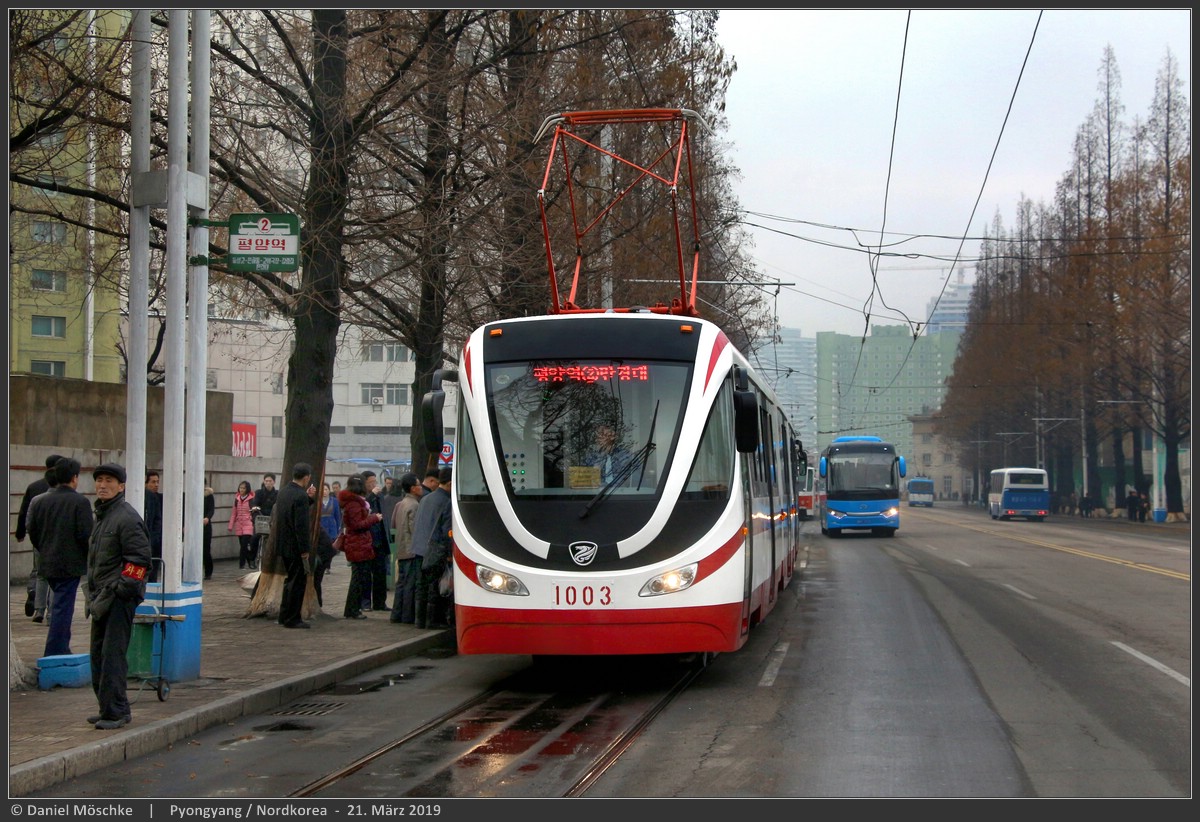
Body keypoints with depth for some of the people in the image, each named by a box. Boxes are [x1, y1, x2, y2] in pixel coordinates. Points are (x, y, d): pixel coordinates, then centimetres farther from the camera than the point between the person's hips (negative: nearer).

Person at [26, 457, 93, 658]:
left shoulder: (38, 501, 4)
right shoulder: (80, 502, -13)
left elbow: (32, 534, 8)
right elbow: (86, 534, -16)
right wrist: (90, 557, 1)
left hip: (47, 563, 6)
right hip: (70, 564, -6)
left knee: (59, 605, 20)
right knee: (63, 607, -2)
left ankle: (62, 647, 26)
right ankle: (54, 652, -2)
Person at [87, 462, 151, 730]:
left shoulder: (127, 517, -12)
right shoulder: (102, 514, 18)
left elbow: (139, 558, -17)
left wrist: (120, 588, -19)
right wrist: (95, 592, 20)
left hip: (120, 597, -10)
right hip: (103, 595, 10)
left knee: (112, 653, -11)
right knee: (98, 654, 13)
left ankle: (115, 711, -9)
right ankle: (108, 708, 20)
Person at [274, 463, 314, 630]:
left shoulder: (283, 492, 7)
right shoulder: (300, 496, -20)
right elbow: (301, 525, -22)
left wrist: (309, 497, 14)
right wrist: (304, 550, -17)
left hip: (283, 545, 9)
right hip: (295, 546, -9)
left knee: (291, 580, 20)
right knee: (298, 582, 1)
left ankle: (284, 616, 25)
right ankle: (292, 619, 5)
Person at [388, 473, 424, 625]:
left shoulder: (400, 504, 14)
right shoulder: (414, 505, -14)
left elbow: (394, 525, 21)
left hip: (401, 549, 9)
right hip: (412, 549, -9)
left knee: (401, 582, 13)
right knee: (411, 584, -5)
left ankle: (397, 614, 15)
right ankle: (408, 616, -3)